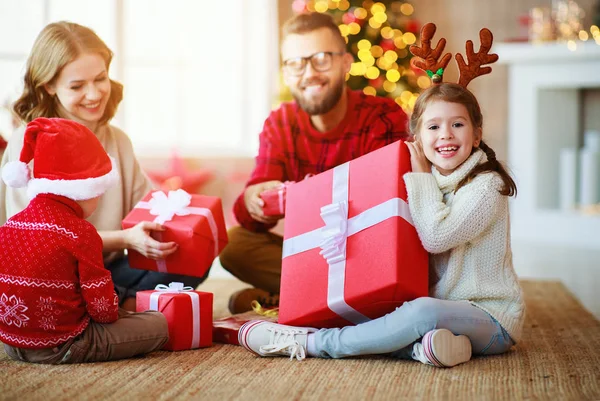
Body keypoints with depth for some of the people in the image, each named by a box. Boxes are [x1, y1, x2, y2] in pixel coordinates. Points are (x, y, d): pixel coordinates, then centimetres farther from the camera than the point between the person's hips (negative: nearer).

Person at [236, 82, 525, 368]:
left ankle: (306, 343, -29)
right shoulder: (430, 183, 10)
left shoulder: (485, 186, -12)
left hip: (491, 316, -8)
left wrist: (420, 177, -11)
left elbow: (436, 236, -22)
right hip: (441, 307, 8)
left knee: (422, 311, -36)